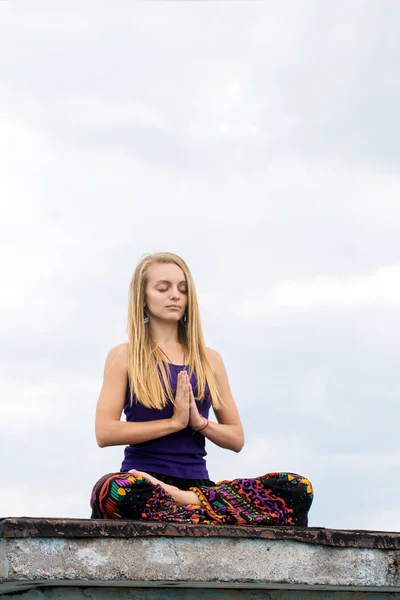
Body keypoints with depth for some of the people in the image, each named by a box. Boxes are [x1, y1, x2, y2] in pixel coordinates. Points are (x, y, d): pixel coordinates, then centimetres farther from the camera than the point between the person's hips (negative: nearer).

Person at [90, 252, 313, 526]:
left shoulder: (210, 360, 17)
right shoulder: (124, 356, 8)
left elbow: (236, 439, 15)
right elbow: (105, 432, -4)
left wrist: (199, 422, -5)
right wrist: (174, 421, -8)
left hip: (197, 481, 4)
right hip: (143, 479, -4)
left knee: (298, 488, -21)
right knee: (111, 490, -43)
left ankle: (186, 501, -26)